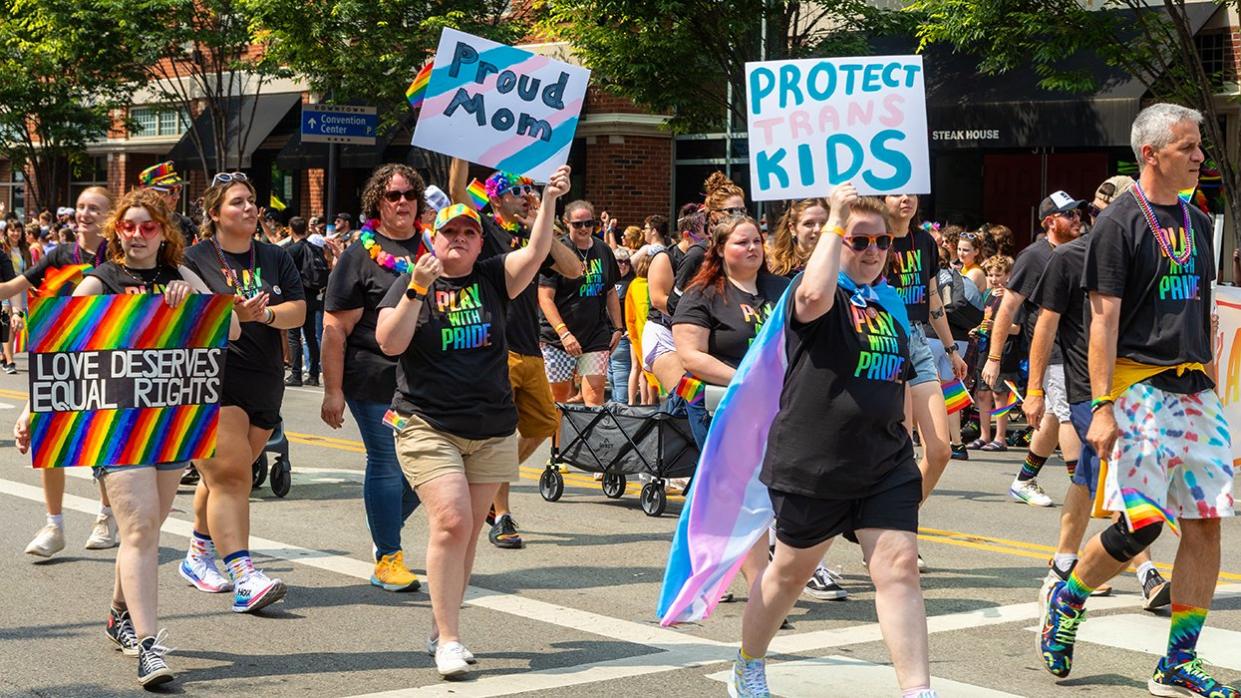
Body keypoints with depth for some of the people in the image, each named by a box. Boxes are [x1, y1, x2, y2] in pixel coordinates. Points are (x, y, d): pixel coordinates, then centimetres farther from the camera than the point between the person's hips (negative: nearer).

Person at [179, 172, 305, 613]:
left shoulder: (275, 259, 13)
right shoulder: (194, 259, 0)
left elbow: (298, 311, 3)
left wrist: (263, 313, -17)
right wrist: (231, 314, -25)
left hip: (263, 382, 5)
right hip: (210, 381, -5)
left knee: (225, 476, 13)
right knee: (229, 475, -15)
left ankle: (198, 556, 32)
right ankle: (244, 578, -22)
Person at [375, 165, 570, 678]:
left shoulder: (493, 279, 7)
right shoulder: (411, 284, 4)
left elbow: (537, 252, -7)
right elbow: (389, 343, -8)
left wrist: (549, 200, -20)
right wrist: (417, 289, -17)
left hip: (492, 429, 3)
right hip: (429, 426, -3)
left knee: (469, 531, 7)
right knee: (451, 522, -16)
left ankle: (441, 629, 19)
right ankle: (448, 640, -11)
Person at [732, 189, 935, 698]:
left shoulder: (892, 302, 12)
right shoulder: (823, 290, -8)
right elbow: (813, 297, -36)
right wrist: (836, 220, -28)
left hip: (885, 463, 5)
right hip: (812, 461, -5)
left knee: (899, 566, -7)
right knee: (791, 570, 10)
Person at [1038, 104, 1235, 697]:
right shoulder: (1120, 223, -6)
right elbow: (1104, 321, -11)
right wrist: (1102, 406, -17)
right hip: (1141, 387, -7)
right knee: (1142, 522, -11)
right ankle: (1066, 599, 16)